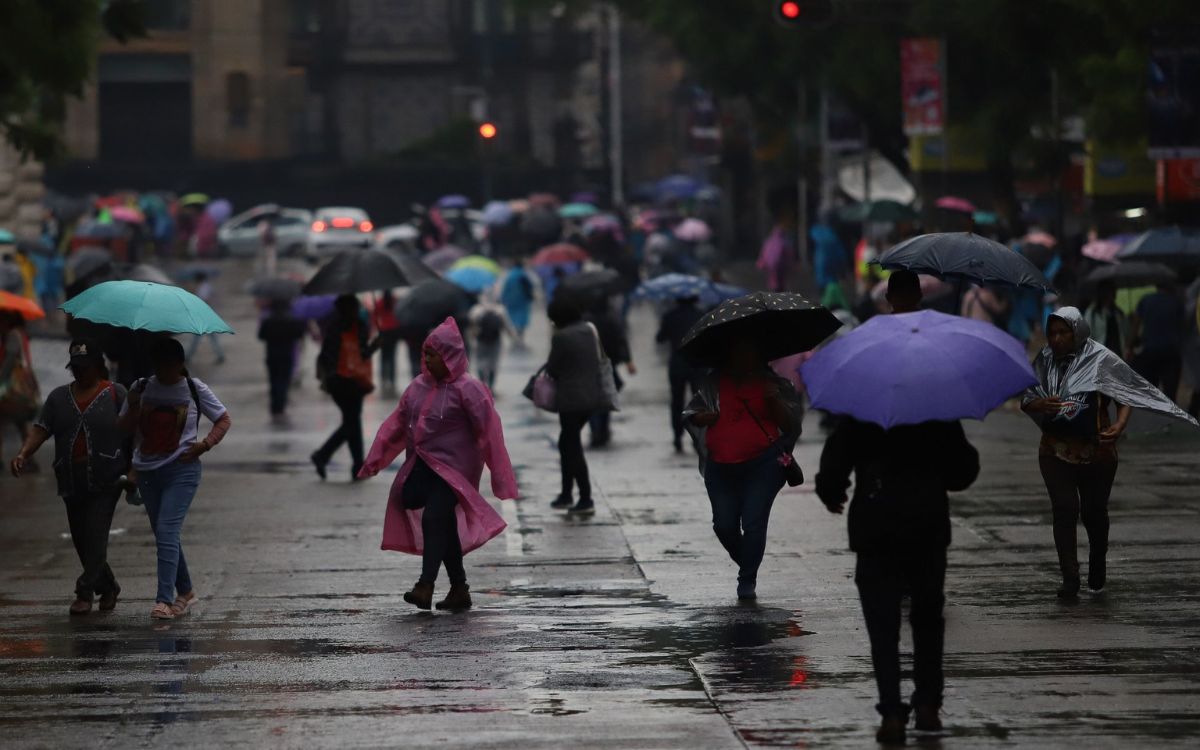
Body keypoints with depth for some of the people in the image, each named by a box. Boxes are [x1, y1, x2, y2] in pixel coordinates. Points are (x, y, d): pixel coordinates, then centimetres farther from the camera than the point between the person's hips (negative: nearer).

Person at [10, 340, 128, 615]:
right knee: (80, 539, 9)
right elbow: (41, 429, 3)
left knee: (95, 535, -12)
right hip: (72, 483, 5)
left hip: (105, 481, -5)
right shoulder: (59, 397, 12)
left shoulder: (115, 394, 1)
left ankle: (85, 592, -10)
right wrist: (24, 454, -14)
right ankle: (108, 588, 25)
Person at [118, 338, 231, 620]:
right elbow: (124, 429, 7)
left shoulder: (194, 389, 0)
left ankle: (165, 600, -23)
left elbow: (224, 420, 8)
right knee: (164, 535, 11)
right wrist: (133, 407, -13)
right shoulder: (141, 388, 6)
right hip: (147, 470, 5)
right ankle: (185, 592, 27)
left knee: (167, 532, -17)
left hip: (181, 471, -5)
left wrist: (205, 444, -8)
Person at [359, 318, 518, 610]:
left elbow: (488, 430, -13)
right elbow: (398, 424, 13)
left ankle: (426, 586, -25)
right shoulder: (419, 386, 9)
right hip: (422, 468, 7)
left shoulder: (467, 389, -11)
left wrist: (499, 476, -16)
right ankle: (459, 589, 19)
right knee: (444, 527, 11)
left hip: (453, 469, -7)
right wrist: (375, 460, 8)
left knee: (433, 519, -20)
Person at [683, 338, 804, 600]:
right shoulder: (713, 384, 13)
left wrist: (775, 400, -15)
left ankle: (747, 580, 2)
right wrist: (701, 417, -6)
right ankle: (746, 566, 31)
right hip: (721, 468, 3)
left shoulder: (770, 384, 7)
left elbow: (789, 424, 2)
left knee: (754, 523, -10)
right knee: (724, 525, 4)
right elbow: (690, 414, 17)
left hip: (762, 464, -3)